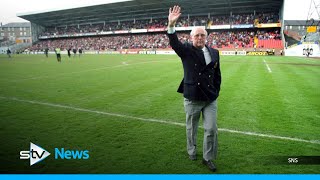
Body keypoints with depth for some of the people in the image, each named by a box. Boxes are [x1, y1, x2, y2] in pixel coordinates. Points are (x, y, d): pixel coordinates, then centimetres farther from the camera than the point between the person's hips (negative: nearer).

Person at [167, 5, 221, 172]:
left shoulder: (214, 52, 6)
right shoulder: (186, 51, -4)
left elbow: (217, 74, 13)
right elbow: (174, 43, -24)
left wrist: (216, 92, 8)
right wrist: (171, 25, -41)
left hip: (210, 99, 3)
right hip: (192, 99, -2)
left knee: (211, 129, 3)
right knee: (191, 129, 14)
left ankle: (208, 158, 23)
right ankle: (191, 151, 40)